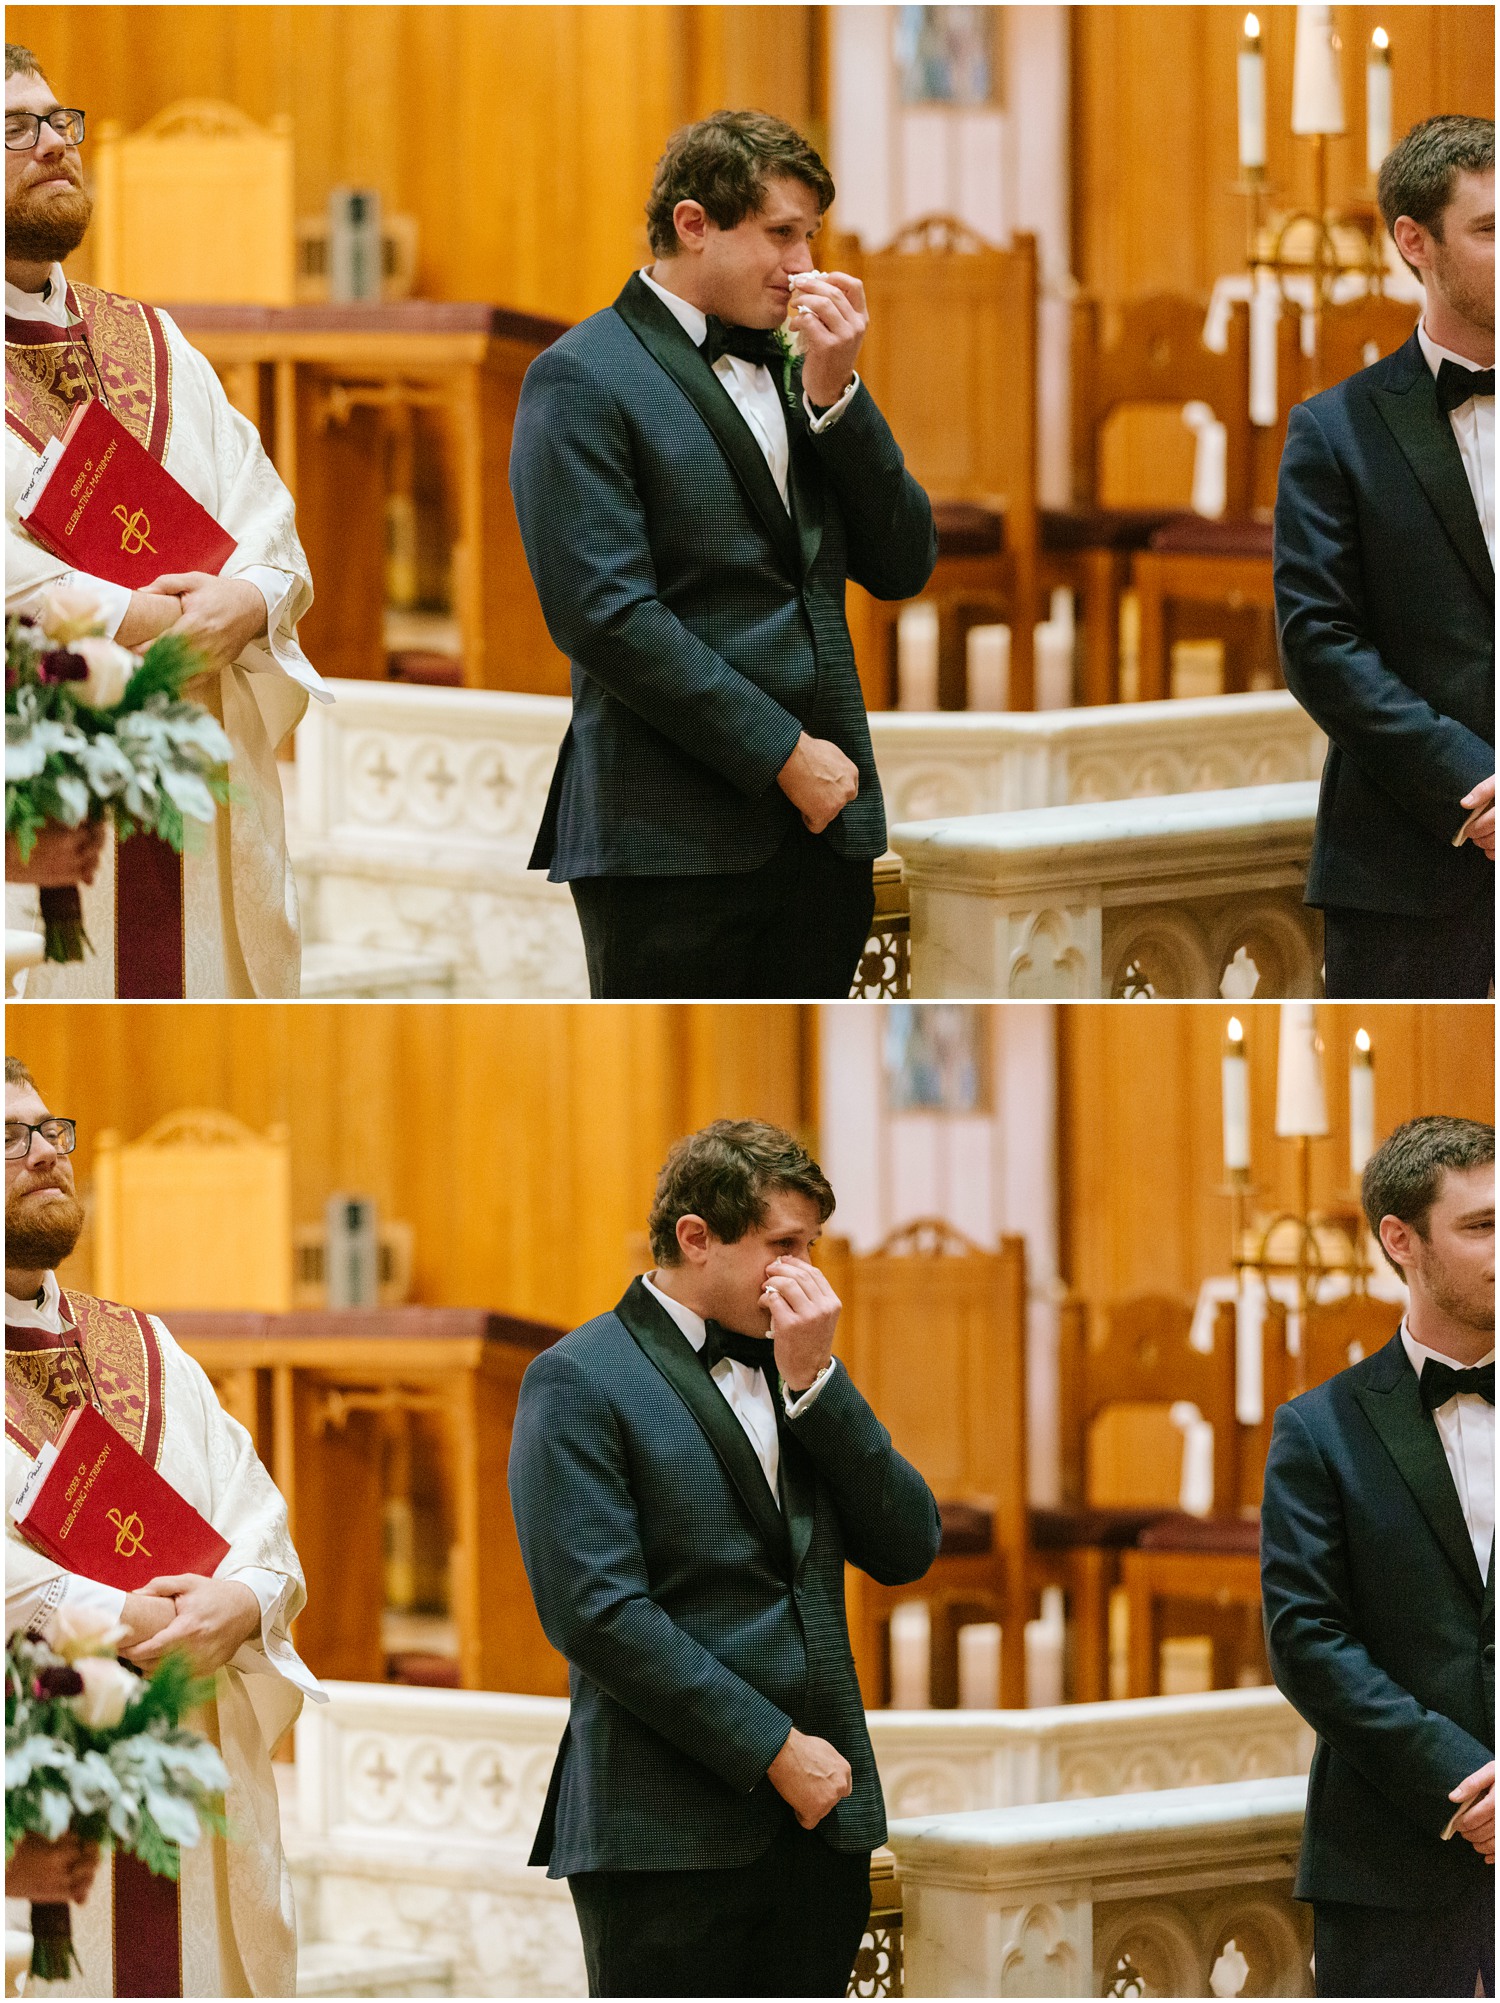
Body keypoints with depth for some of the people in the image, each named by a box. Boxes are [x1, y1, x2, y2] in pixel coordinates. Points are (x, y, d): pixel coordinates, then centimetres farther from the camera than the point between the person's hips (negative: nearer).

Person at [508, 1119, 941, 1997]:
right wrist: (772, 1751, -14)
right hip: (671, 1830, -6)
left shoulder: (794, 1372, 16)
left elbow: (909, 1549, 8)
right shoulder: (581, 1383, -5)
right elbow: (599, 1613, -14)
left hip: (818, 1820, 6)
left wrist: (816, 1381, -3)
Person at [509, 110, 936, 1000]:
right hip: (677, 840, -7)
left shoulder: (793, 374, 17)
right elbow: (606, 613, -14)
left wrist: (835, 391, -1)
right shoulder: (584, 379, -5)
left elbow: (904, 566, 12)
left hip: (822, 825, 7)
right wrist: (781, 753, -14)